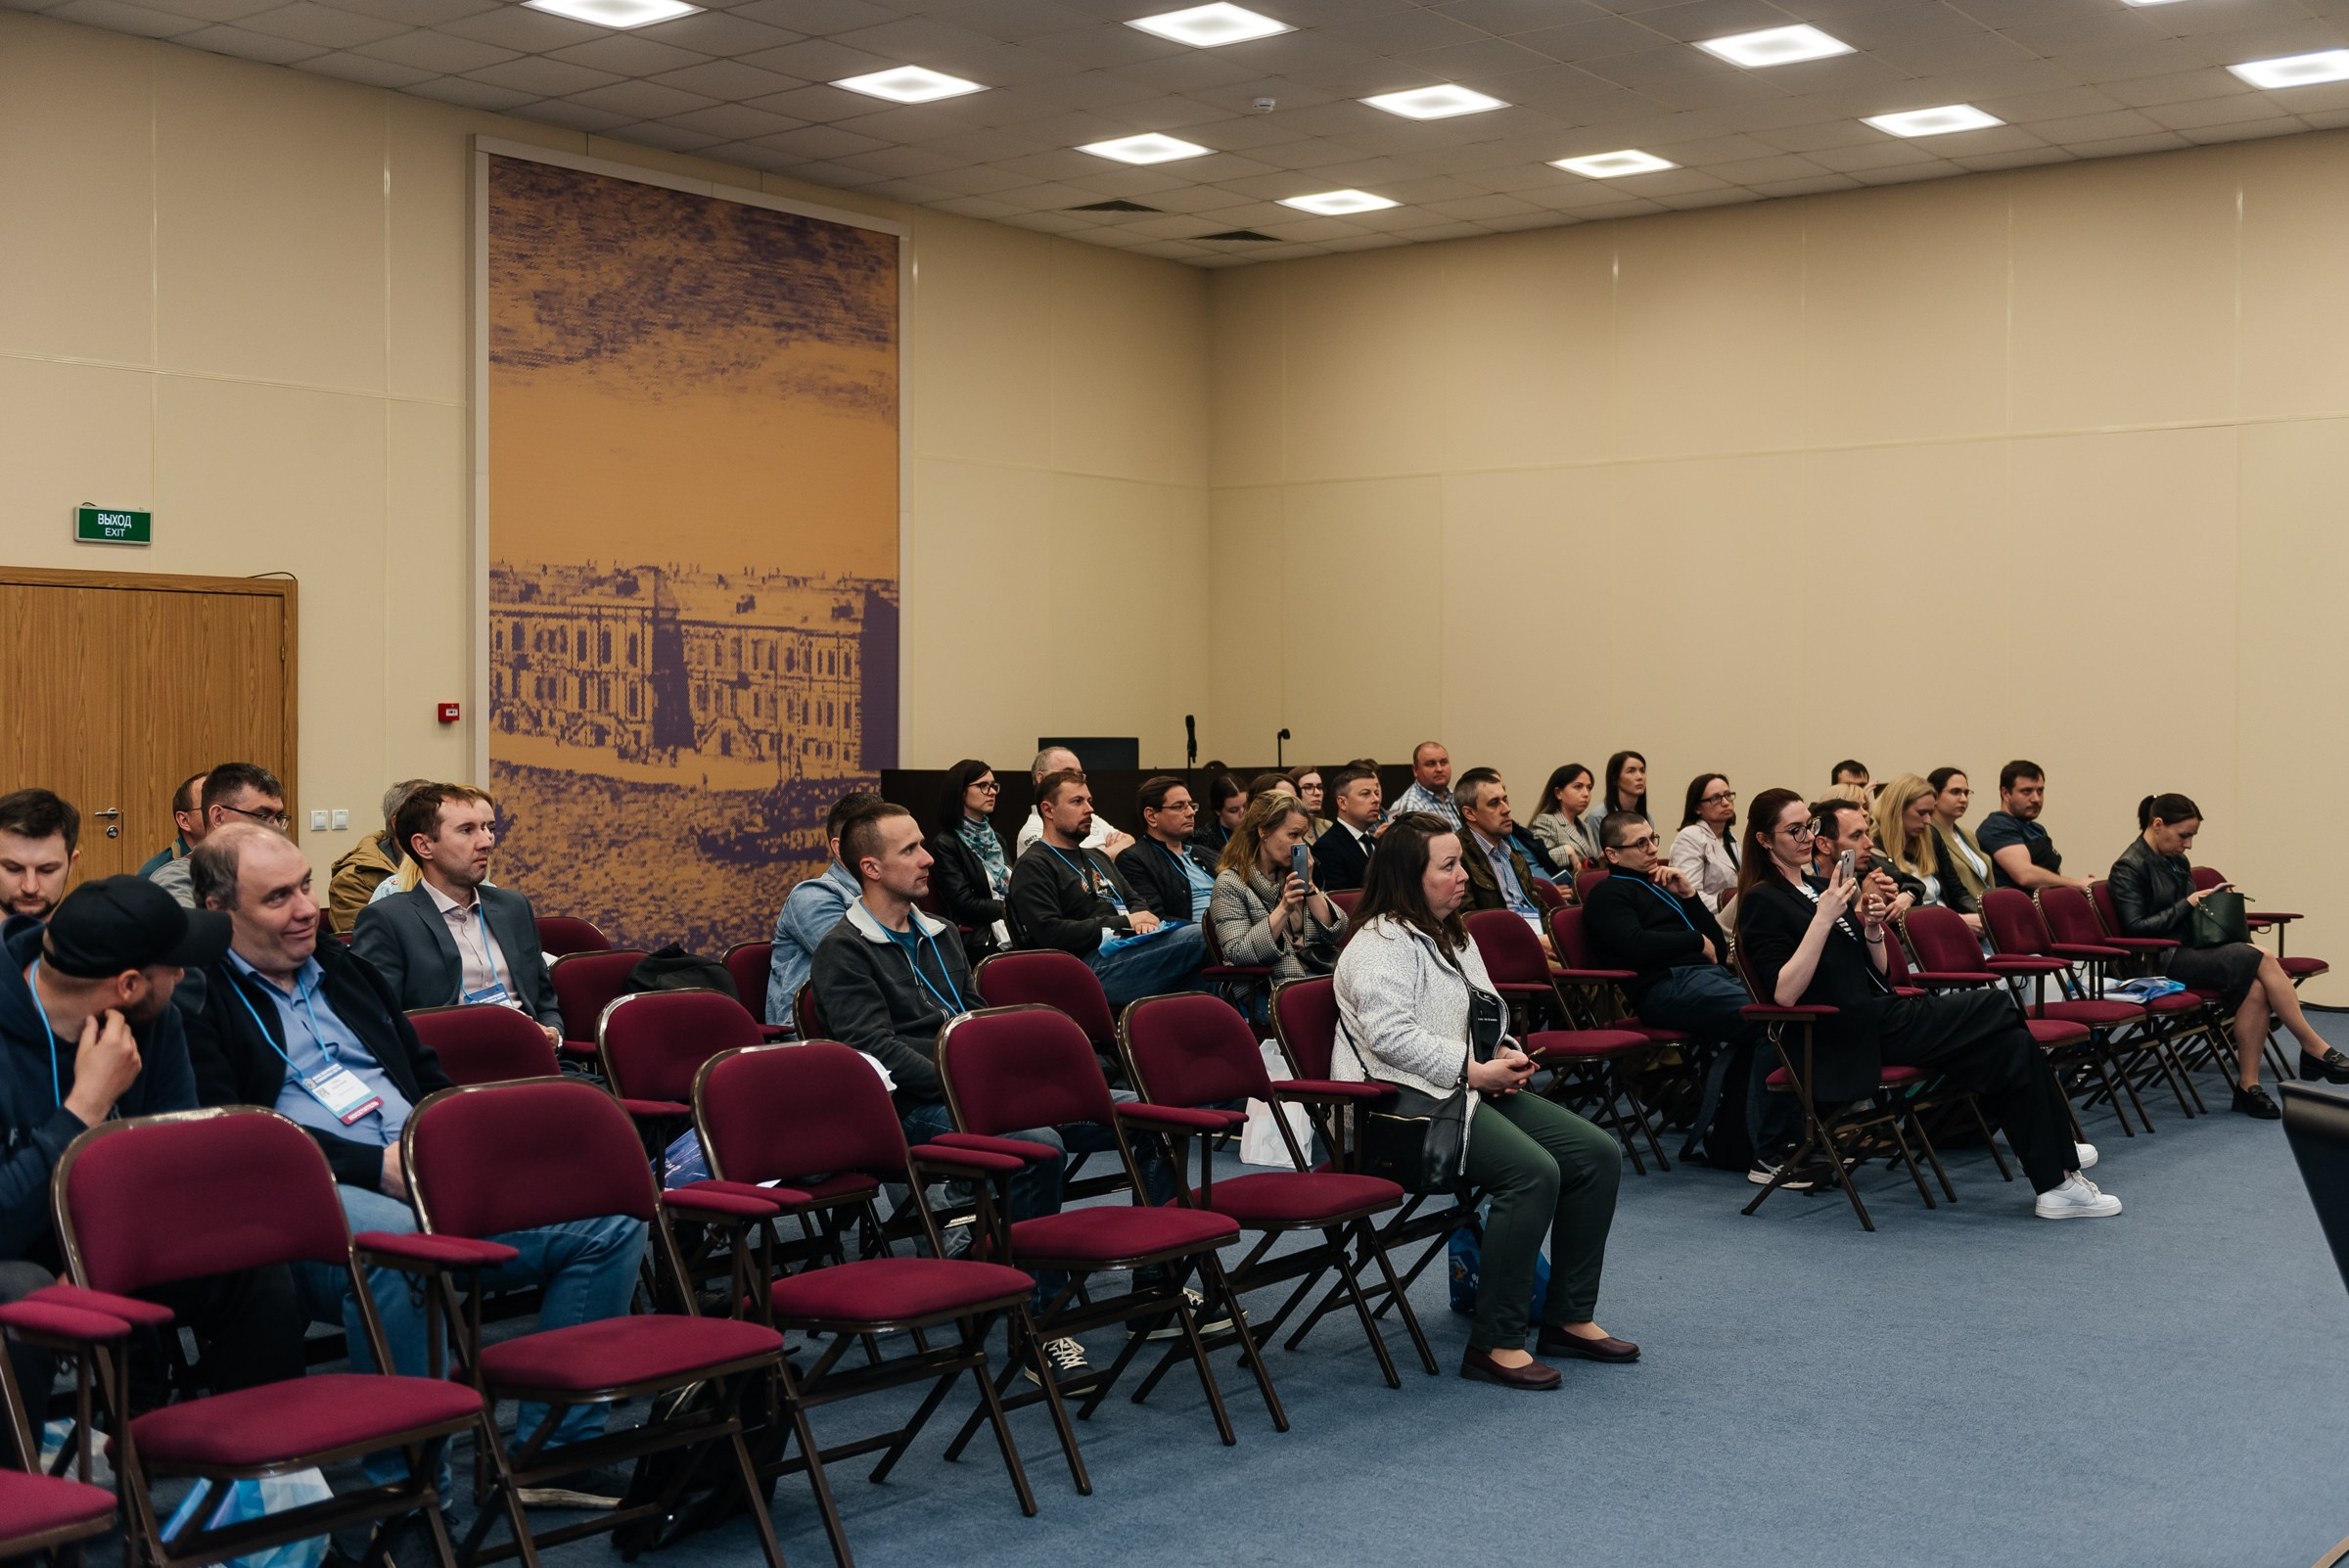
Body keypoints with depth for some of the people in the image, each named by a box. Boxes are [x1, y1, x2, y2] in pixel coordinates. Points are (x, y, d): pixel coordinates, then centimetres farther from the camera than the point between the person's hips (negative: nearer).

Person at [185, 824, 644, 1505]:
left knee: (612, 1215, -9)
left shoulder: (348, 970, 24)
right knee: (395, 1238, -42)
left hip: (431, 1182, 7)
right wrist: (376, 1165, -16)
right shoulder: (198, 999, 1)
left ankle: (552, 1448, -5)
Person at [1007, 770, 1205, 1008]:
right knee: (1199, 938, -28)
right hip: (1093, 964, -9)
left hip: (1131, 951, 9)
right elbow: (1049, 932, -11)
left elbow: (1133, 901, 31)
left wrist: (1142, 919, 3)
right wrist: (1122, 923, -10)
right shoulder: (1033, 867, 2)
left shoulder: (1098, 858, 31)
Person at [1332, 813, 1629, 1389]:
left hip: (1473, 1089, 10)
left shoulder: (1451, 936, 20)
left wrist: (1504, 1058, 8)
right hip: (1409, 1105, -10)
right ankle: (1495, 1345, -22)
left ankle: (1570, 1318, 5)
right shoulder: (1381, 943, -10)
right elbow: (1390, 1034, -23)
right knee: (1533, 1171, -30)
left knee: (1599, 1155, -3)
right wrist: (1475, 1071, -19)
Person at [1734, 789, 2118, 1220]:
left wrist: (1871, 928, -2)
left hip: (1886, 1012, 8)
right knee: (1998, 1007, -13)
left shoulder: (1820, 888, 18)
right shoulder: (1763, 902, -6)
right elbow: (1784, 994, -19)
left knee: (2012, 1046, -8)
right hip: (1854, 1036, -8)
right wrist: (1823, 918, -22)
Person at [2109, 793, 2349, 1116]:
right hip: (2163, 961, -8)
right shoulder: (2130, 868, -7)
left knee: (2255, 988, -25)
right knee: (2262, 958, -23)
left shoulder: (2177, 862, 17)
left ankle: (2248, 1086, -23)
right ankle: (2315, 1050, -14)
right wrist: (2188, 904, -15)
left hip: (2191, 950, 8)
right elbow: (2135, 927, -15)